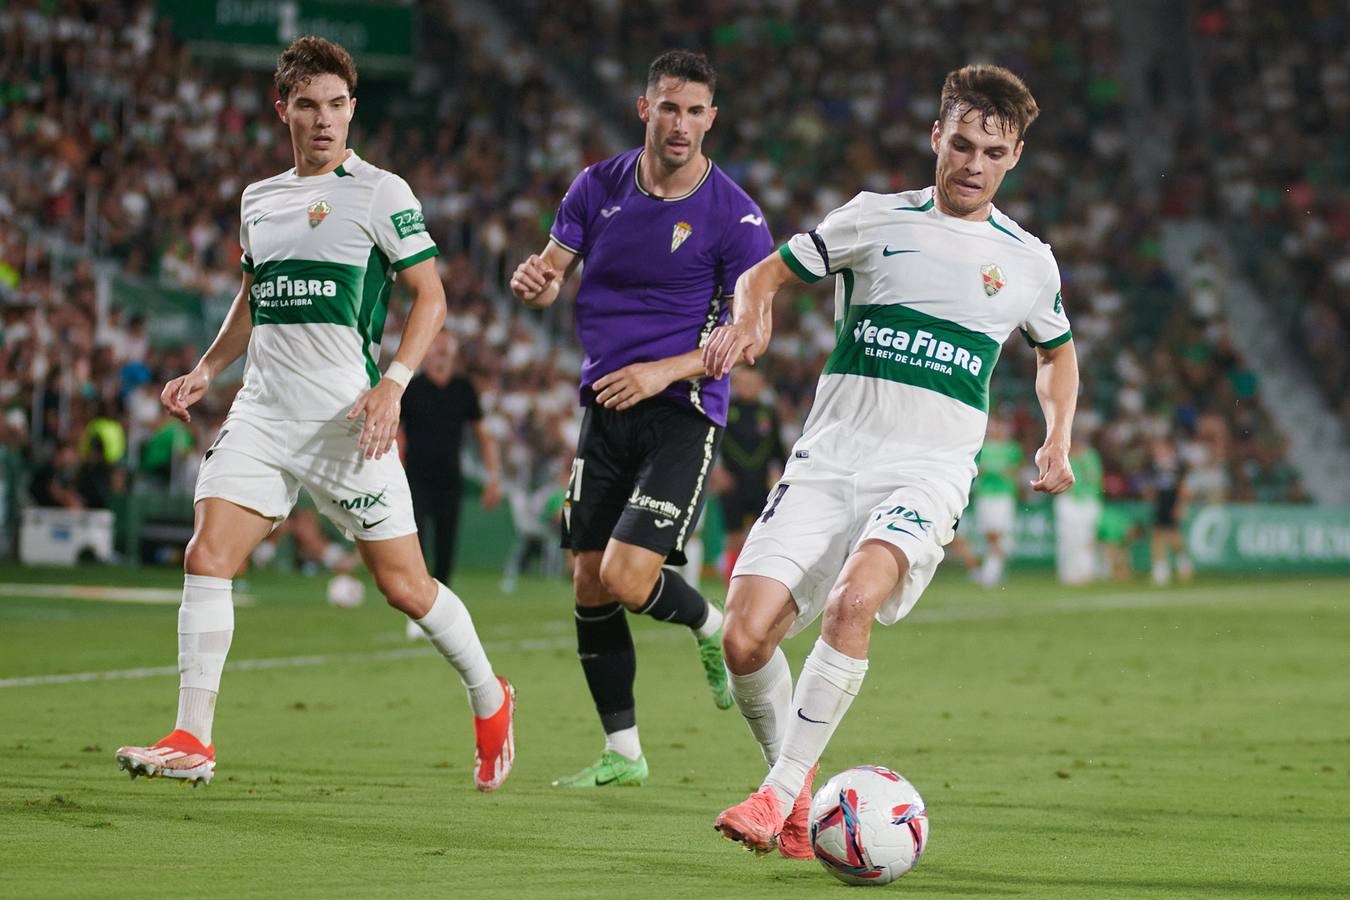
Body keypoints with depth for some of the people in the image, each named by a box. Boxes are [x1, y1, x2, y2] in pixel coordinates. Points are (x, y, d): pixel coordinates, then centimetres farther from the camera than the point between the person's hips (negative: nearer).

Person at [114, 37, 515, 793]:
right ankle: (192, 742, -8)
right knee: (206, 555, -11)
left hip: (346, 419, -5)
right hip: (262, 412, 5)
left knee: (404, 584, 0)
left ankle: (491, 698, 24)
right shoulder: (260, 199, 15)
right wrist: (206, 372, 14)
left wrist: (394, 383, -17)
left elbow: (431, 295, -4)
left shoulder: (381, 193, -3)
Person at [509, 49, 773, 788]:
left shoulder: (734, 215, -9)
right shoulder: (599, 187, 4)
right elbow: (553, 273, 8)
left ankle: (714, 627, 17)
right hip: (605, 408, 5)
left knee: (627, 578, -17)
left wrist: (666, 372, -19)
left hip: (683, 415, -5)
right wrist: (533, 281, -17)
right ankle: (622, 751, 16)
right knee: (589, 586, 3)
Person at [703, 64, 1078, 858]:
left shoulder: (1029, 262, 11)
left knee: (853, 601, -32)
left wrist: (1059, 442, 15)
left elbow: (1058, 352, 30)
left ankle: (780, 793, -24)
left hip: (929, 471, -1)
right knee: (746, 637, -14)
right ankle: (798, 773, 13)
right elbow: (768, 272, 15)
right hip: (829, 456, 1)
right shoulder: (875, 219, 8)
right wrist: (749, 320, -7)